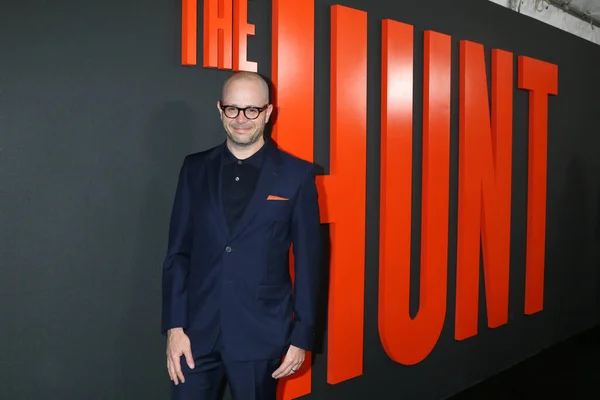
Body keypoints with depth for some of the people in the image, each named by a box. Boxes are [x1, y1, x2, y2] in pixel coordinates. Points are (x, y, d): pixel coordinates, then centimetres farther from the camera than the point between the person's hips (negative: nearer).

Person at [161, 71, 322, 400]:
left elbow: (307, 260, -2)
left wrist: (301, 336, -3)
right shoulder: (195, 169, 4)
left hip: (261, 334, -2)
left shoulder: (296, 175, -4)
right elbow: (178, 252, 4)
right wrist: (174, 326, -1)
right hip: (197, 331, 2)